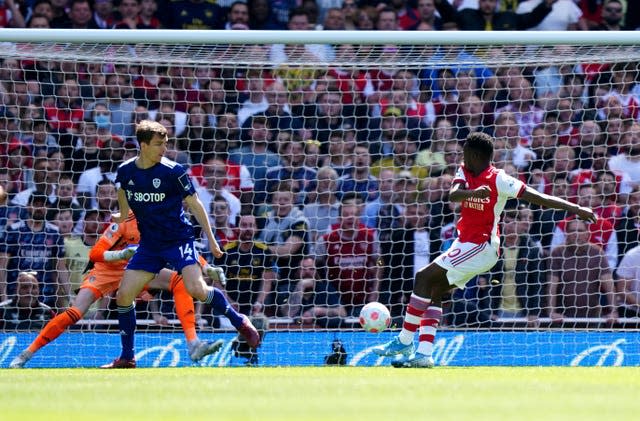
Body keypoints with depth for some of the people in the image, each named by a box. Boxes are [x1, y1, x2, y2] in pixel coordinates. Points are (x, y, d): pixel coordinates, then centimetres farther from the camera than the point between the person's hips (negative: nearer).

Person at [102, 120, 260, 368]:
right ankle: (126, 357, 10)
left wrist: (211, 239, -4)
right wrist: (123, 215, 36)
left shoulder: (173, 171, -14)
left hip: (179, 239, -4)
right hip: (149, 243, 4)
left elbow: (194, 204, -5)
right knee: (123, 296, -4)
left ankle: (240, 322, -2)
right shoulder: (125, 171, -3)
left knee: (196, 289, -24)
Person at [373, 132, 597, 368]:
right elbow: (453, 194, -13)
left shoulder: (498, 180, -15)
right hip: (465, 243, 8)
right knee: (434, 293, 3)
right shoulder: (465, 172, 7)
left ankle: (405, 341, -10)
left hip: (481, 246, -8)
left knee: (424, 278, -13)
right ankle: (423, 354, -1)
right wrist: (473, 192, -35)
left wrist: (575, 209, -20)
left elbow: (538, 198, -15)